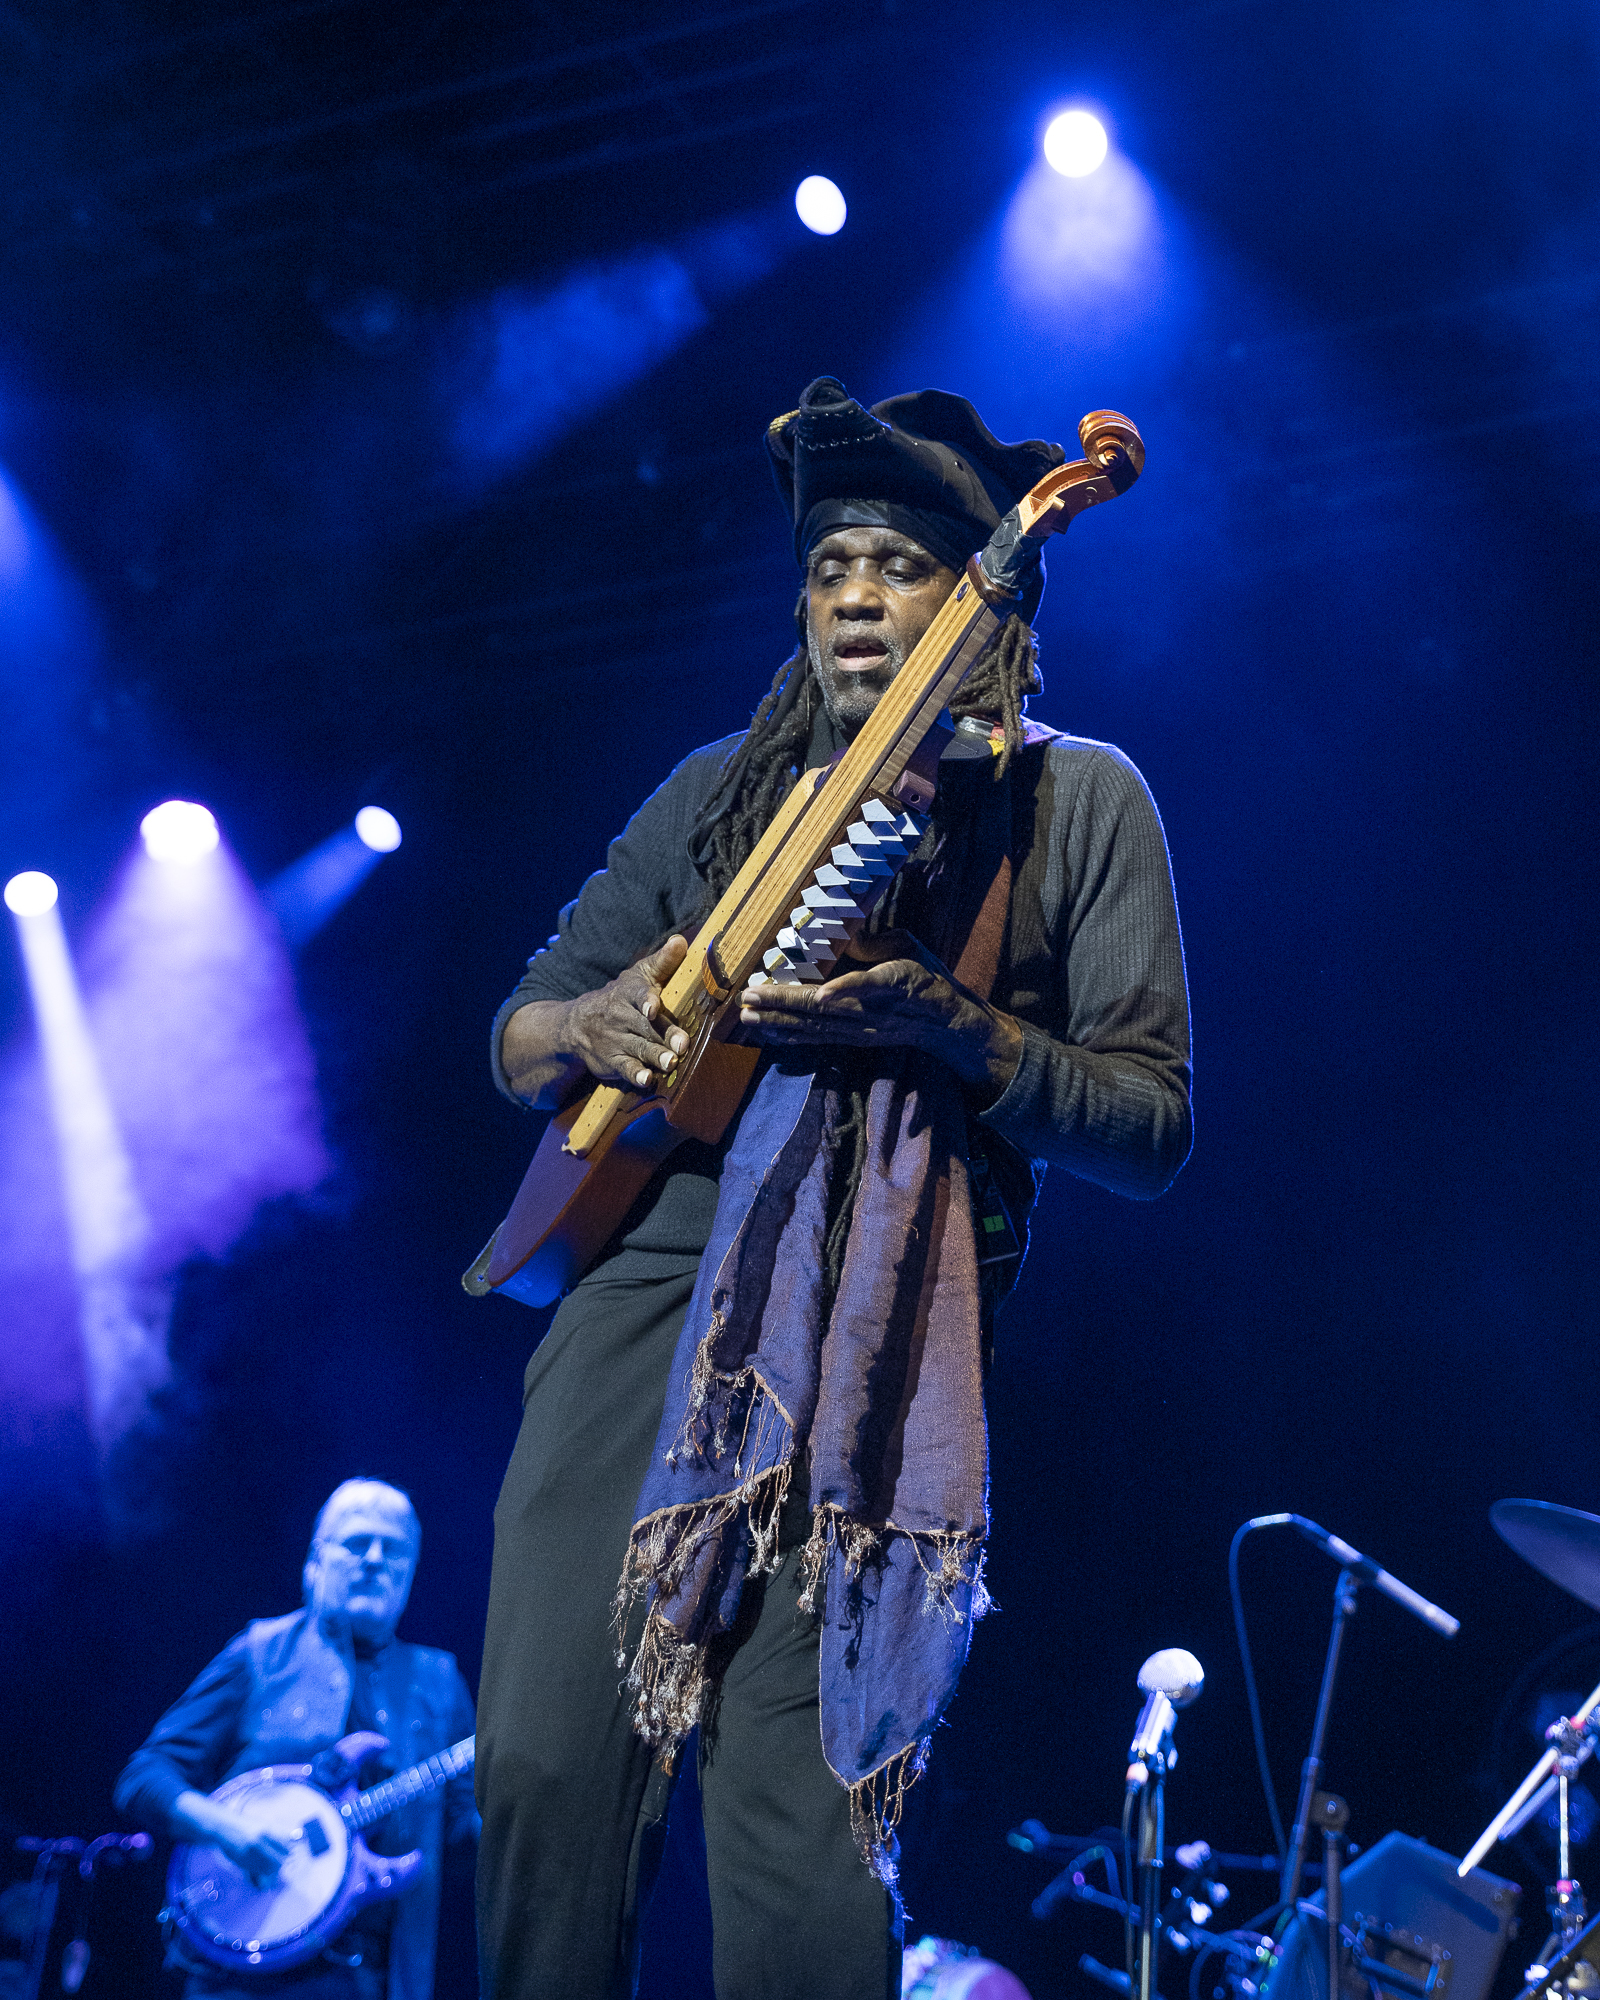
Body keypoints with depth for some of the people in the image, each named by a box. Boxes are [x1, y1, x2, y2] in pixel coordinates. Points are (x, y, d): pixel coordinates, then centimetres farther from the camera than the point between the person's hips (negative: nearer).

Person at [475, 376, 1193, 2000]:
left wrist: (939, 1027, -15)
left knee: (796, 1814, -11)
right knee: (543, 1761, -6)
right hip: (644, 1271, 4)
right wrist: (586, 1027, -4)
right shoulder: (723, 788, 18)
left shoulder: (1075, 801, 7)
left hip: (877, 1332, -3)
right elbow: (517, 1033, 21)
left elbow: (1152, 1128, 1)